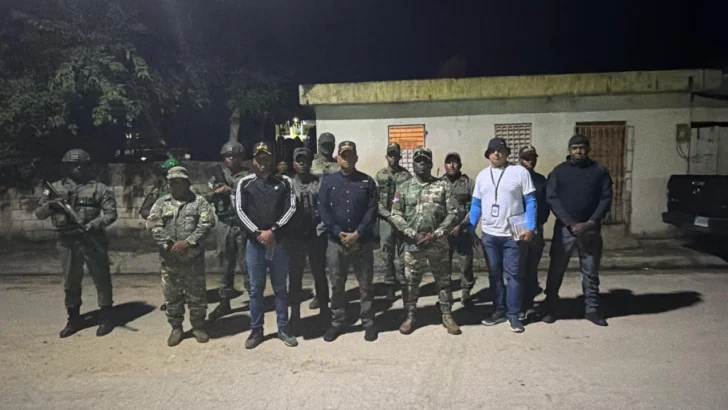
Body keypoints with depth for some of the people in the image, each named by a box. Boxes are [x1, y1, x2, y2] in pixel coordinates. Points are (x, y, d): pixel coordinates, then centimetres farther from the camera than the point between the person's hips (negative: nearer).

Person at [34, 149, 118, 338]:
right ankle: (74, 318, 25)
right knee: (70, 282, 12)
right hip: (67, 241, 3)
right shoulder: (55, 188, 7)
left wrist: (94, 224, -21)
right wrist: (50, 205, -10)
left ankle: (106, 318, 13)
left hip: (92, 240, -3)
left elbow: (111, 213, -5)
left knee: (101, 279, 2)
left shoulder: (98, 188, -1)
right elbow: (39, 214, 11)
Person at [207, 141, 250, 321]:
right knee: (226, 265, 11)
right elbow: (206, 197, 8)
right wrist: (216, 191, -11)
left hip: (243, 225, -3)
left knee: (246, 264, 3)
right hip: (224, 225, 3)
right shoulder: (217, 175, 8)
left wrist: (231, 190, -20)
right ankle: (224, 302, 20)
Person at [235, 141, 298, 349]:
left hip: (278, 242, 0)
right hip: (254, 242, 0)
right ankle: (256, 331, 17)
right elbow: (240, 211, -2)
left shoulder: (283, 181, 5)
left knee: (281, 287, 8)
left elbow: (291, 208, -3)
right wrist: (257, 233, -13)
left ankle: (283, 329, 18)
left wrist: (273, 230, -13)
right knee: (256, 288, 7)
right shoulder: (245, 183, 5)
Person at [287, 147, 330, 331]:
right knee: (295, 276, 8)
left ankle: (324, 308, 27)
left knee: (320, 274, 12)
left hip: (316, 236, 0)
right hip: (295, 237, 0)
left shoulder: (320, 183, 2)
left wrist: (322, 226, -10)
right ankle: (295, 312, 18)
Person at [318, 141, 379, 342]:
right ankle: (337, 322, 23)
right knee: (337, 285, 10)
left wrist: (358, 233, -14)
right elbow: (323, 210, -3)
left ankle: (368, 322, 20)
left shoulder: (367, 181, 2)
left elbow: (372, 211, -4)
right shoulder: (328, 181, 4)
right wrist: (339, 233, -13)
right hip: (336, 241, 1)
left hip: (363, 241, -1)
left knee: (365, 285, 7)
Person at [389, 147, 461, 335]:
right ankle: (410, 316, 23)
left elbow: (453, 214, -3)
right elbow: (395, 215, 0)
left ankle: (447, 316, 23)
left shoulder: (443, 186, 2)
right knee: (411, 282, 9)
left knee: (443, 281, 9)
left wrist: (435, 235, -12)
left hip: (438, 245, 0)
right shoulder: (404, 188, 4)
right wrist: (413, 234, -11)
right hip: (412, 245, 0)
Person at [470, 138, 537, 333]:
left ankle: (513, 314, 13)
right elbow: (476, 204, 11)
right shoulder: (482, 175, 8)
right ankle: (499, 311, 24)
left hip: (513, 234, -4)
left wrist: (530, 227, -15)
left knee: (513, 274, 2)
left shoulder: (520, 172, -5)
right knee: (494, 274, 12)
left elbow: (530, 201, -6)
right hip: (489, 234, 4)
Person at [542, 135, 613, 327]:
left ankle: (592, 309, 20)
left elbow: (606, 199, 0)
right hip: (564, 228, -1)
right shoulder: (559, 171, 3)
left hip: (590, 229, 1)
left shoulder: (600, 171, 5)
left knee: (591, 272, 9)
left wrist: (591, 223, -13)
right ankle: (551, 309, 14)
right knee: (556, 270, 4)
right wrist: (571, 223, -14)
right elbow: (552, 198, -5)